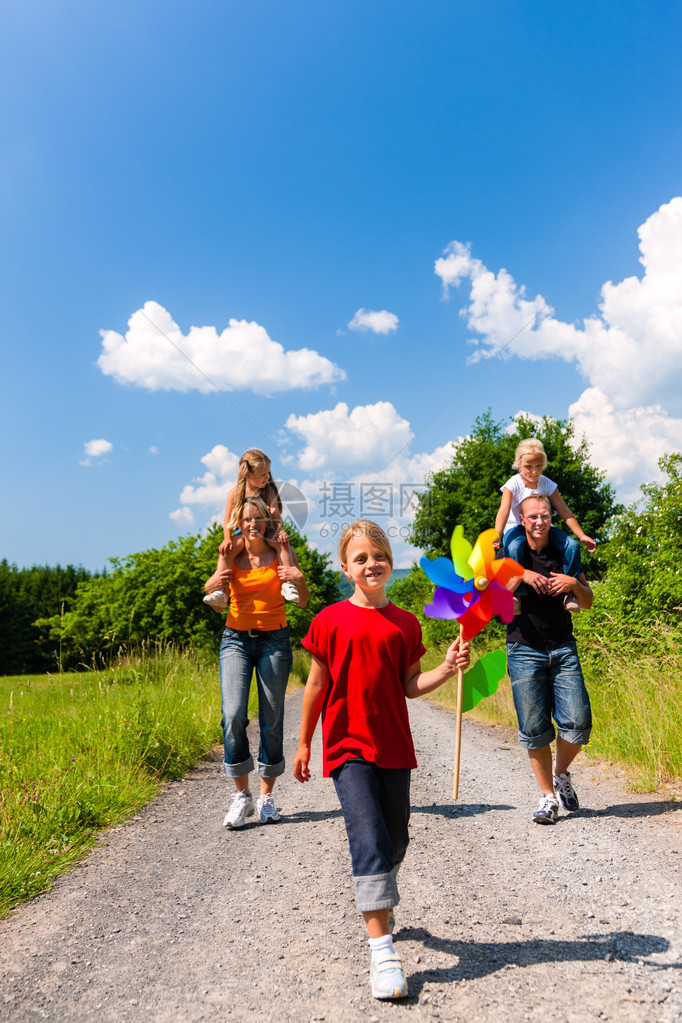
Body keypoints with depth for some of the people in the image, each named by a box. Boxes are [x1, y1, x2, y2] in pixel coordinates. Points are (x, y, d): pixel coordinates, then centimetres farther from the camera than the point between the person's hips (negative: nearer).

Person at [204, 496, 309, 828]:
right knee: (233, 715, -13)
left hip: (274, 640, -1)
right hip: (236, 639, 1)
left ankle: (266, 796, 16)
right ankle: (242, 795, 2)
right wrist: (213, 584, -17)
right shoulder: (231, 555, 5)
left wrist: (299, 581, -21)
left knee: (271, 720, 1)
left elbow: (302, 603, 1)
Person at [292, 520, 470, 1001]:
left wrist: (448, 668, -14)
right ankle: (383, 951, -4)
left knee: (395, 840, 16)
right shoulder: (331, 620, -6)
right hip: (348, 747, -3)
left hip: (393, 748, 4)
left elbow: (411, 686, 2)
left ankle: (379, 903, 44)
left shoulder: (405, 623, 2)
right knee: (370, 840, -11)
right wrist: (304, 744, 7)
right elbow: (317, 685, 1)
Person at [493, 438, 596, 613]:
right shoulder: (513, 484, -9)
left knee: (572, 545, -20)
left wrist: (582, 536, -7)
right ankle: (515, 594, -32)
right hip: (516, 528, -4)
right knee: (513, 548, -38)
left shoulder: (547, 484, 1)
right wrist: (497, 536, -40)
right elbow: (503, 511, -23)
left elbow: (564, 512, 1)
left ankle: (569, 591, -9)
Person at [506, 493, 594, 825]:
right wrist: (521, 575, -21)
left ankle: (561, 773, 23)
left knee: (578, 722, -6)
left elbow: (588, 602, 12)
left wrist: (574, 584, -9)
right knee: (534, 728, -1)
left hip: (563, 648, 2)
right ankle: (548, 795, 16)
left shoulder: (565, 553, 9)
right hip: (524, 650, -2)